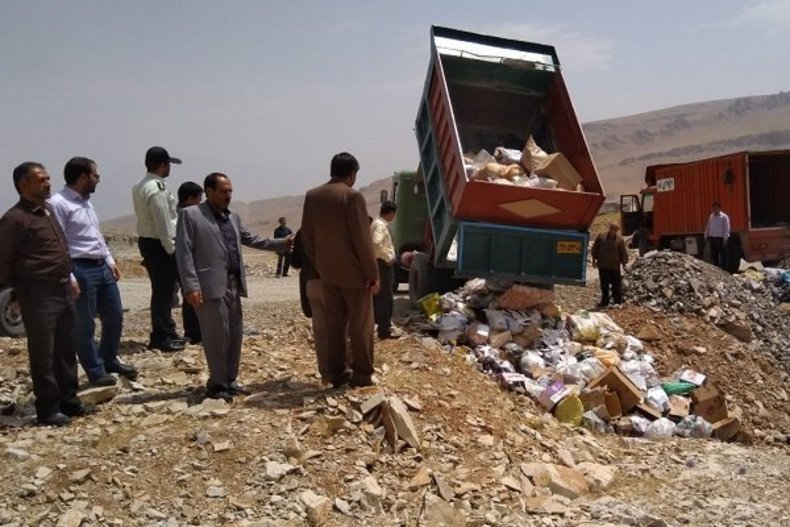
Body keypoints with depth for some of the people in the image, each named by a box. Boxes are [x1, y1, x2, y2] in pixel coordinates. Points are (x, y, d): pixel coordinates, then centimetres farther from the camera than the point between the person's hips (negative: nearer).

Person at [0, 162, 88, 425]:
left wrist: (70, 278, 18)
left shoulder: (47, 210, 14)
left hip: (62, 289, 9)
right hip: (38, 294, -8)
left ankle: (68, 400, 28)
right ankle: (48, 409, 11)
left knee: (67, 349, 16)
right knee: (43, 354, 1)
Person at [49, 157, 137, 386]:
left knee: (115, 316, 17)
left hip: (102, 267, 9)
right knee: (85, 326, 4)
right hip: (81, 270, -9)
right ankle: (95, 371, 17)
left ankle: (109, 360, 35)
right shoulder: (58, 204, -14)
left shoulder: (86, 201, 14)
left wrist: (110, 260, 17)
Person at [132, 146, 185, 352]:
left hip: (146, 241, 10)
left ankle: (165, 333, 25)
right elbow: (162, 223, -21)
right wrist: (171, 249, -17)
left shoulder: (140, 186, 13)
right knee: (163, 291, -3)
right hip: (159, 244, -10)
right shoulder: (157, 189, -18)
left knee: (161, 290, 16)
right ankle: (161, 337, 3)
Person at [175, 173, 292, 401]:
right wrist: (191, 286, -17)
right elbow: (183, 252, -9)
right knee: (217, 336, -3)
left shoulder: (233, 217, 17)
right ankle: (217, 384, 12)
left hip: (233, 285, 7)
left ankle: (230, 380, 24)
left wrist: (283, 243, 17)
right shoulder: (190, 215, -4)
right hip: (211, 286, -7)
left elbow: (251, 239, 26)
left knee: (235, 335, 12)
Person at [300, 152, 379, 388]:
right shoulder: (352, 196, -16)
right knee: (360, 325, 5)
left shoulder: (312, 196, 3)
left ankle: (336, 373, 18)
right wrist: (373, 274, -10)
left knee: (335, 324, 13)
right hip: (354, 272, -6)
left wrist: (318, 265, 15)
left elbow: (307, 236, 8)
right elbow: (362, 239, -16)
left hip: (327, 272, 6)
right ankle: (362, 374, 10)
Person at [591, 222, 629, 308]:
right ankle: (604, 301, 24)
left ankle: (618, 302, 13)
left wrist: (624, 263, -1)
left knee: (616, 285, 3)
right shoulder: (601, 236, -4)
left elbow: (623, 253, 0)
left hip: (614, 266, -2)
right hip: (602, 265, 2)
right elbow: (595, 249, 6)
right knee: (604, 285, 12)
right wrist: (594, 259, 8)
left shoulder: (619, 239, -6)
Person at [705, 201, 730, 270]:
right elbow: (708, 227, 19)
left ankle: (724, 269, 1)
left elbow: (726, 228, -8)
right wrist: (706, 236, 16)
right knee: (713, 255, 9)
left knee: (723, 255, -2)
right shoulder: (711, 216, 14)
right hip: (712, 238, 6)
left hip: (720, 238, -6)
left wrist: (725, 237, -15)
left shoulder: (724, 217, -4)